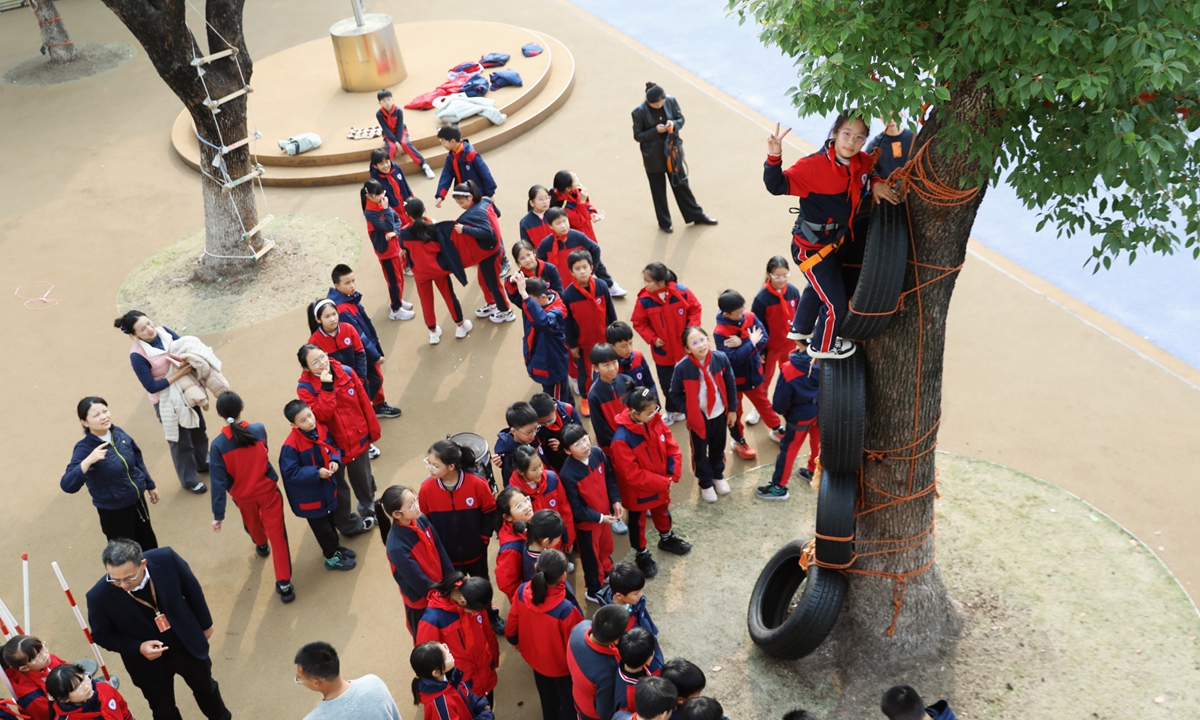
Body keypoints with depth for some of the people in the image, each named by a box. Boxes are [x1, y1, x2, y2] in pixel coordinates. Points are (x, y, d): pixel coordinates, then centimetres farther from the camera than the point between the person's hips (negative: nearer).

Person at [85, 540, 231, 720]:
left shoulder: (166, 559, -29)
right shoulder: (99, 597, -31)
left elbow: (192, 590, -8)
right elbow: (101, 635, -11)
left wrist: (205, 624, 5)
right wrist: (138, 648, -26)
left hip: (189, 645, 2)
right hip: (149, 662, -2)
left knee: (205, 688, 29)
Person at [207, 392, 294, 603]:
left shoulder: (218, 444, -25)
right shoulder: (259, 429, -18)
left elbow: (218, 481, -23)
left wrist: (218, 514, -15)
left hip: (243, 496, 1)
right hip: (268, 490, -1)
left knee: (252, 524, 31)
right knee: (277, 534, 4)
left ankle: (262, 546, 63)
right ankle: (284, 583, 2)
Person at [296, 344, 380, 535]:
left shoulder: (345, 372, -9)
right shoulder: (305, 388, -19)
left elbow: (364, 402, 0)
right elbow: (322, 416, -29)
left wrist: (373, 429, 4)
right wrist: (326, 388, -33)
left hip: (358, 439, 3)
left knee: (363, 479, 23)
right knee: (338, 487, 15)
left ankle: (369, 508, 50)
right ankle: (348, 523, 35)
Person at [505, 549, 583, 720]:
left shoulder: (522, 592, -27)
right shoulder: (565, 609, -42)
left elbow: (512, 625, -8)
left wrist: (514, 641, 15)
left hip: (535, 657, 5)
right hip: (561, 664, -5)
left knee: (548, 699, 33)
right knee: (569, 702, 25)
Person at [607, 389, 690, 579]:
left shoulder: (655, 421, -17)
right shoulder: (622, 440, -36)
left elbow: (672, 447, -6)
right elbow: (632, 475, -31)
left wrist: (672, 475, -16)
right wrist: (663, 482, -24)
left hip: (661, 483, 6)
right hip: (637, 491, -6)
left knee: (662, 512, 30)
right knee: (638, 522, 19)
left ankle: (667, 539, 57)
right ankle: (642, 555, 42)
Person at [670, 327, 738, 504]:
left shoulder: (720, 358, -18)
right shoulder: (682, 367, -25)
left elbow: (730, 385, -4)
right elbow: (676, 393, -9)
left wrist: (732, 409, 2)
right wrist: (690, 410, -10)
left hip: (720, 414, 3)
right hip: (698, 417, -2)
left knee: (718, 447, 24)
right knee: (700, 452, 16)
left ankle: (718, 475, 50)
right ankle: (705, 483, 38)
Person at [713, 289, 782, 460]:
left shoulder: (750, 317, -13)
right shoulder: (720, 332, -29)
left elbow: (764, 338, -18)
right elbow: (734, 358, -32)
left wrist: (742, 343, -31)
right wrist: (751, 343, -27)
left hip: (753, 372, 5)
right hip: (733, 378, -5)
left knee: (762, 401, 26)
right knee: (734, 411, 16)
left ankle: (777, 429, 47)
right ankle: (739, 441, 37)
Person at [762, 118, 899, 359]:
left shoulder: (862, 161, -8)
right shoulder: (813, 165, -30)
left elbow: (870, 173, 15)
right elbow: (777, 186, -34)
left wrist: (876, 183, -8)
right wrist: (774, 156, -52)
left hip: (832, 241, 8)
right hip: (810, 247, -8)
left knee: (819, 287, 33)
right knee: (835, 303, 5)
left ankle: (801, 328, 61)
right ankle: (823, 346, 34)